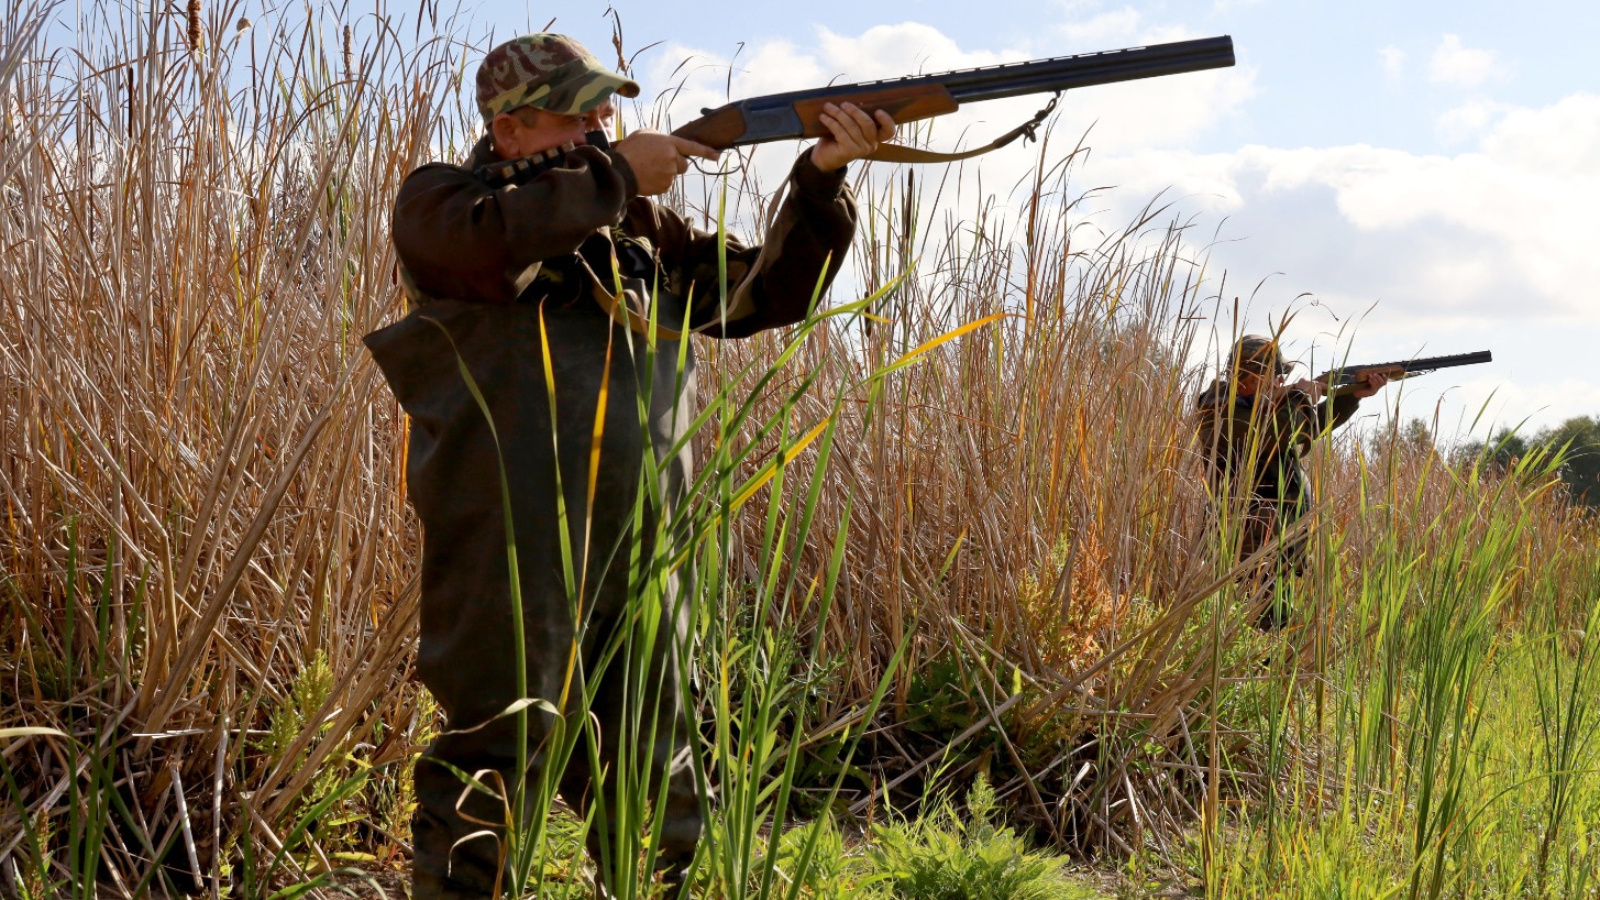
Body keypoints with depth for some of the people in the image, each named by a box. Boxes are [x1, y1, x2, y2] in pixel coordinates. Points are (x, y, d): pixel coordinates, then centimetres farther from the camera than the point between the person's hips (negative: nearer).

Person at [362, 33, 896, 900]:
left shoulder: (639, 228, 20)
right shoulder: (437, 198, 4)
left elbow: (769, 291, 20)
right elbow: (494, 243, -19)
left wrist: (821, 177, 6)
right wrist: (615, 173, -8)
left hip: (640, 557, 6)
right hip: (511, 552, -5)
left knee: (653, 793, 12)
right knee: (489, 774, -5)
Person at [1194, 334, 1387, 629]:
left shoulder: (1268, 400, 14)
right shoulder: (1219, 411, -14)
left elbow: (1314, 426, 26)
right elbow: (1272, 438, -25)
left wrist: (1356, 395, 16)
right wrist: (1301, 398, -8)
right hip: (1257, 535, -9)